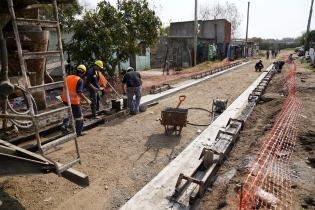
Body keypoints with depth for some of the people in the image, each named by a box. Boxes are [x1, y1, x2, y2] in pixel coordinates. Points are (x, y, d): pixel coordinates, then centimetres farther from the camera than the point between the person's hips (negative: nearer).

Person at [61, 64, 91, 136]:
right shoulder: (80, 80, -16)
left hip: (66, 100, 7)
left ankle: (64, 126, 20)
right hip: (74, 101, -7)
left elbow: (64, 88, 14)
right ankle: (79, 132, 17)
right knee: (79, 116, 9)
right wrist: (86, 100, -18)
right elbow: (79, 92, -24)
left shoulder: (68, 77, 5)